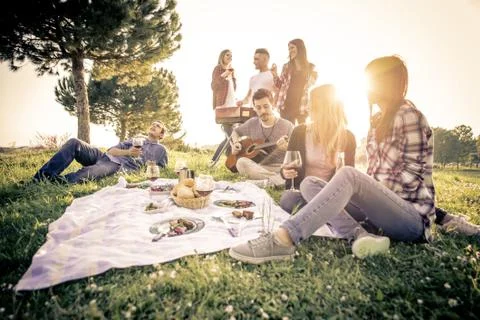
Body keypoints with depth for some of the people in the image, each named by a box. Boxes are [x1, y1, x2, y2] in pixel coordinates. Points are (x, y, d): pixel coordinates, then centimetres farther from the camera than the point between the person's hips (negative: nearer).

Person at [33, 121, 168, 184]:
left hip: (118, 167, -5)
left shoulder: (160, 150, 20)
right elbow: (111, 150, 19)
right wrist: (128, 152, -1)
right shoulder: (135, 140, 31)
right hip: (104, 156, 6)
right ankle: (42, 176, -22)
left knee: (85, 174, -36)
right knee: (74, 142, -19)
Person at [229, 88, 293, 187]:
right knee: (241, 162, -31)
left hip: (281, 169, -2)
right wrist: (235, 144, 8)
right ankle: (277, 180, -32)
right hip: (257, 168, 2)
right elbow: (235, 132, 29)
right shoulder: (252, 123, 10)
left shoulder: (287, 126, 0)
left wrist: (287, 148, -25)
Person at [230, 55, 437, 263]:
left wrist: (375, 193, -15)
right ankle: (361, 234, -29)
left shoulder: (409, 116, -7)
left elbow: (412, 174, -13)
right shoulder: (377, 120, 17)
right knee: (309, 183, -8)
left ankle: (283, 240, -45)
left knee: (348, 175, -35)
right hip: (380, 207, 8)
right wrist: (368, 195, -1)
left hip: (413, 216, -7)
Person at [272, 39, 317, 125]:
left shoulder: (310, 68, 2)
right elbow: (280, 86, 10)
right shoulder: (286, 66, 8)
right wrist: (275, 75, -3)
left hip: (302, 107, -2)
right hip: (286, 106, 2)